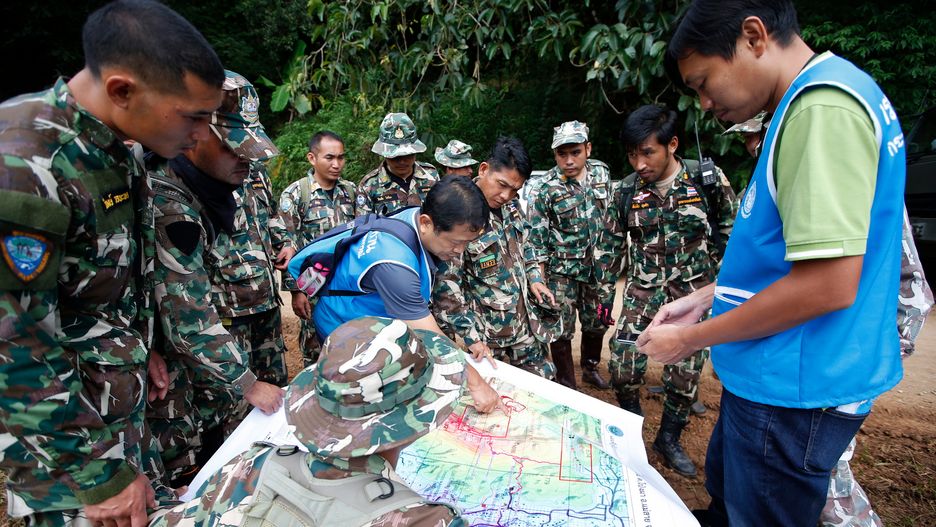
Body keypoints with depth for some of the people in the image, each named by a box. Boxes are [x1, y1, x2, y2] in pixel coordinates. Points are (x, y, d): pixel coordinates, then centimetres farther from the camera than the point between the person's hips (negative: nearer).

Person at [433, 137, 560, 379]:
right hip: (489, 340, -7)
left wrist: (534, 278, 6)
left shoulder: (511, 206, 1)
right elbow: (445, 286, -22)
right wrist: (471, 337, -21)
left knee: (544, 380, 19)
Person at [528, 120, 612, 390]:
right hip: (562, 269, -5)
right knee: (562, 329, 3)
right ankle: (567, 384, 22)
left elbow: (609, 214, 11)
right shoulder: (548, 188, -16)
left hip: (596, 263, 5)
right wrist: (540, 277, -11)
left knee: (597, 322, 18)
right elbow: (537, 235, -11)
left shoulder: (601, 171, -2)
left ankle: (590, 368, 41)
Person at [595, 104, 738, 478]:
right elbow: (609, 245, 5)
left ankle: (669, 439, 28)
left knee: (685, 373, 5)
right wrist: (604, 294, 5)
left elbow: (731, 236, 1)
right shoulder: (626, 191, -3)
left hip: (694, 292, -1)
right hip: (643, 290, 1)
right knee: (622, 366, -8)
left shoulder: (709, 180, -9)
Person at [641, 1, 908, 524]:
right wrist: (706, 297, 10)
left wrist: (692, 338, -16)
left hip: (795, 390, -9)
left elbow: (829, 283, -27)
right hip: (776, 377, 9)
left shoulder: (823, 106, -22)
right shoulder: (812, 100, 10)